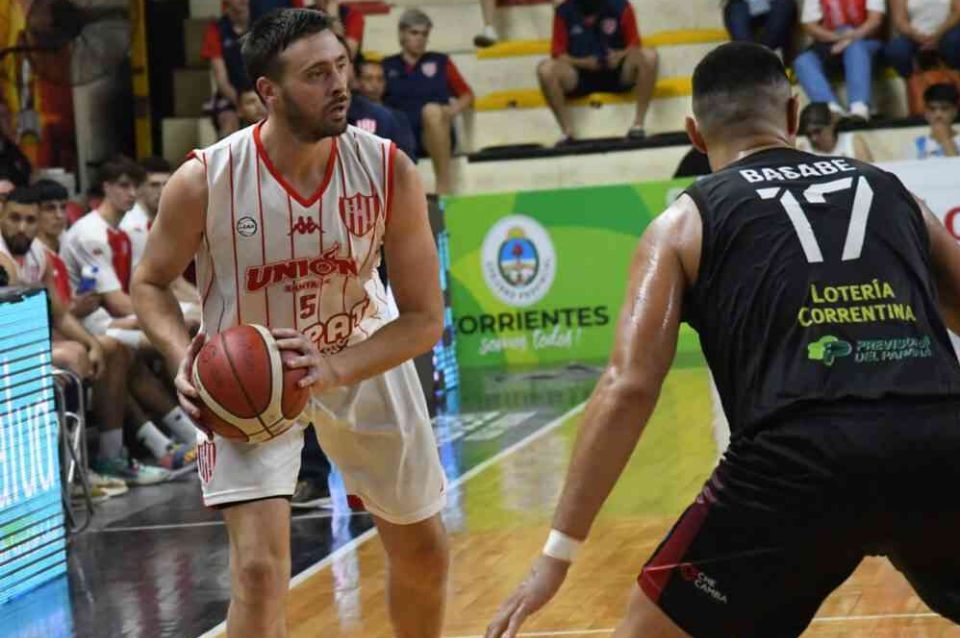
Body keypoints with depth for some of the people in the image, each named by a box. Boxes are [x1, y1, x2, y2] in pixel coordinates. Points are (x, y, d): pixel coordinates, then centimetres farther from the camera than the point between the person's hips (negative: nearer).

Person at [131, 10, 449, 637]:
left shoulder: (388, 170, -21)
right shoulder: (205, 181, -25)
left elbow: (425, 317, -16)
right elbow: (151, 282, -7)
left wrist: (336, 370, -32)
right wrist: (183, 356, -27)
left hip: (361, 358, 3)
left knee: (424, 552, 16)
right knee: (259, 568, -19)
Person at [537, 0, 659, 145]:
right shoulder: (564, 12, -4)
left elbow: (635, 45, 0)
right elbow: (558, 53, -1)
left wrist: (621, 55, -22)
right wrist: (581, 62, -20)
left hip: (616, 73, 0)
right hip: (580, 74, 0)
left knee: (649, 56, -26)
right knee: (546, 69, -27)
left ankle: (638, 123, -21)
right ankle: (568, 132, -22)